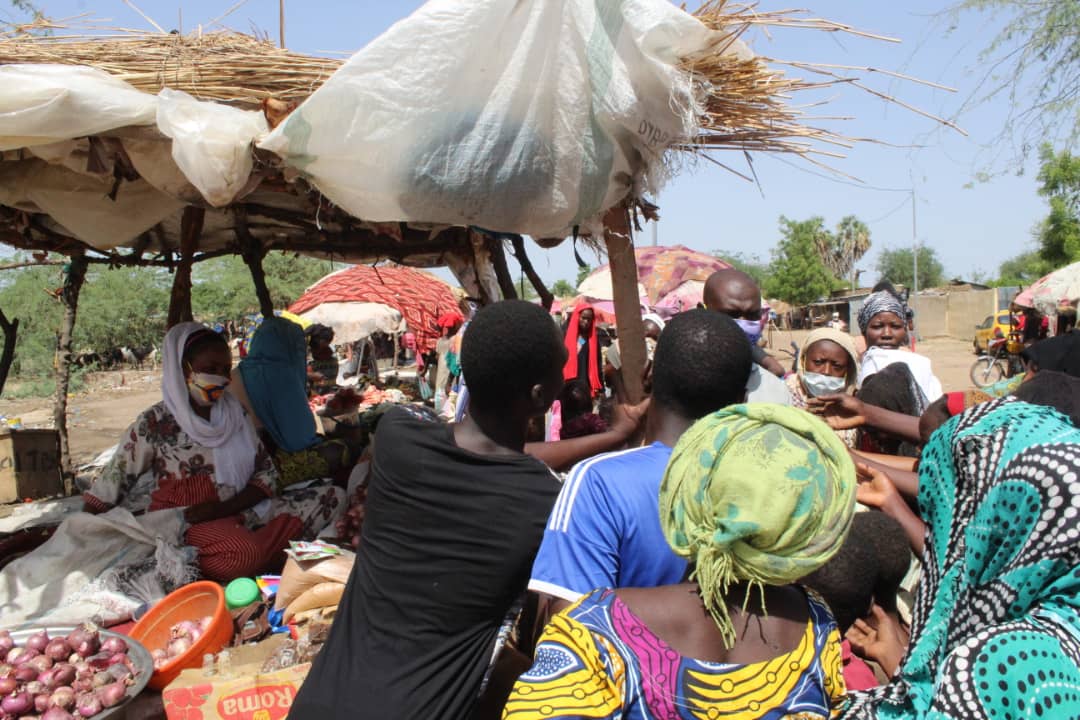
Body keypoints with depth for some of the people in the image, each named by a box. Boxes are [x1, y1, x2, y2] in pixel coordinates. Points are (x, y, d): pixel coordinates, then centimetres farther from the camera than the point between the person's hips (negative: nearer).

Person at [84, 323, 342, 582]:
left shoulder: (234, 413, 8)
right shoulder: (155, 423, -4)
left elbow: (267, 473, 4)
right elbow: (108, 488, 2)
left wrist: (222, 508, -12)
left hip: (242, 512, 6)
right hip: (186, 524, -6)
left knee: (333, 497, -10)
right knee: (243, 553, -39)